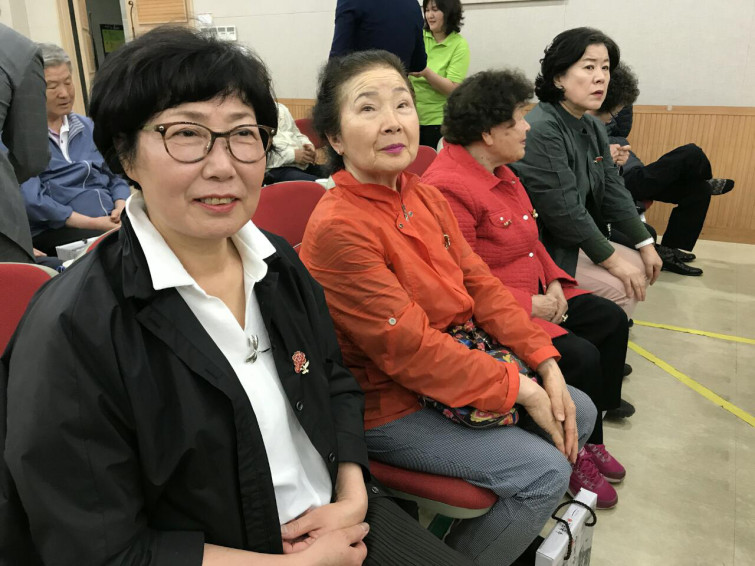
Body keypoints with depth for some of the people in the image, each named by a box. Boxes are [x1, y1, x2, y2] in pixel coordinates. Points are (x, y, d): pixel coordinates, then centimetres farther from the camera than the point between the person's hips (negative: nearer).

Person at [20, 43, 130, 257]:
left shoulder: (89, 128, 21)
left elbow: (116, 177, 18)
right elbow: (30, 199, -9)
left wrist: (121, 208, -4)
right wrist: (91, 223, -16)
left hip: (113, 224, 6)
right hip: (57, 231, -5)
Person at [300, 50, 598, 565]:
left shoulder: (426, 196, 1)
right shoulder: (336, 228, -25)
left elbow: (480, 283, 3)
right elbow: (407, 347, -25)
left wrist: (547, 365, -5)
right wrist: (519, 389, -19)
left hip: (457, 365, 8)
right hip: (389, 406, -8)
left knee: (579, 413, 12)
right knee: (544, 472, -13)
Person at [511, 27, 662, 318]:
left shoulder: (594, 127, 7)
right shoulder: (541, 129, -24)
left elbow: (613, 191, 9)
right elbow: (563, 210, -26)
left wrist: (645, 244, 3)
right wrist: (612, 261, -19)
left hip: (576, 239, 10)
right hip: (539, 247, -10)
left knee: (640, 268, 10)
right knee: (621, 289, -14)